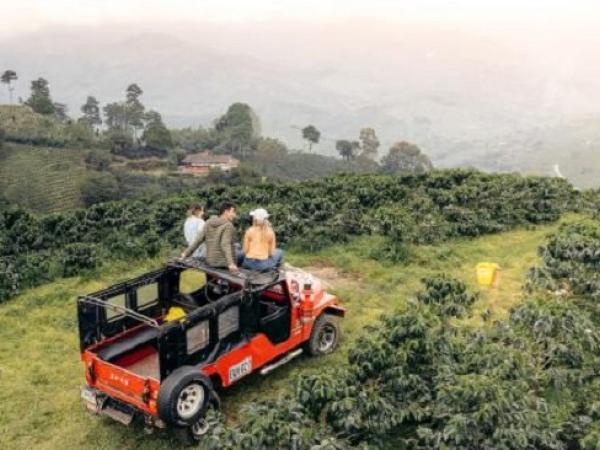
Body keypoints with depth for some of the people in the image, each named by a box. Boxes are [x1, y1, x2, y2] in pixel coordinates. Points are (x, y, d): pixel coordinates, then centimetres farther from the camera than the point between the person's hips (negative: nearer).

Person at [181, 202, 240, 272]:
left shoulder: (208, 223, 8)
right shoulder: (228, 226, -12)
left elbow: (198, 240, 8)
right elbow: (225, 245, -24)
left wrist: (186, 253, 16)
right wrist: (230, 263, -33)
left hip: (210, 262, 8)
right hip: (224, 263, -8)